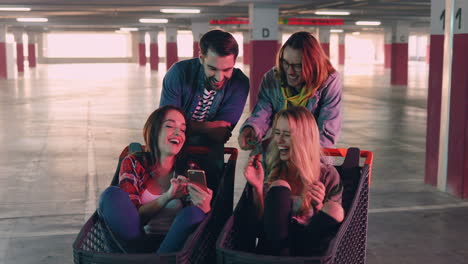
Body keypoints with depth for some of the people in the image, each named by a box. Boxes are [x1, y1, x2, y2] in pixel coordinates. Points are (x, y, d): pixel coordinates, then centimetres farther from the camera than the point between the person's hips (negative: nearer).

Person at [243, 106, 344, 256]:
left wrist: (318, 206, -17)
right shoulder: (270, 171, 9)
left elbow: (332, 221, 2)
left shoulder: (327, 175, 5)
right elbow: (259, 225, 5)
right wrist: (257, 188, -10)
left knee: (335, 210, -26)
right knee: (279, 186, -18)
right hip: (270, 248, 1)